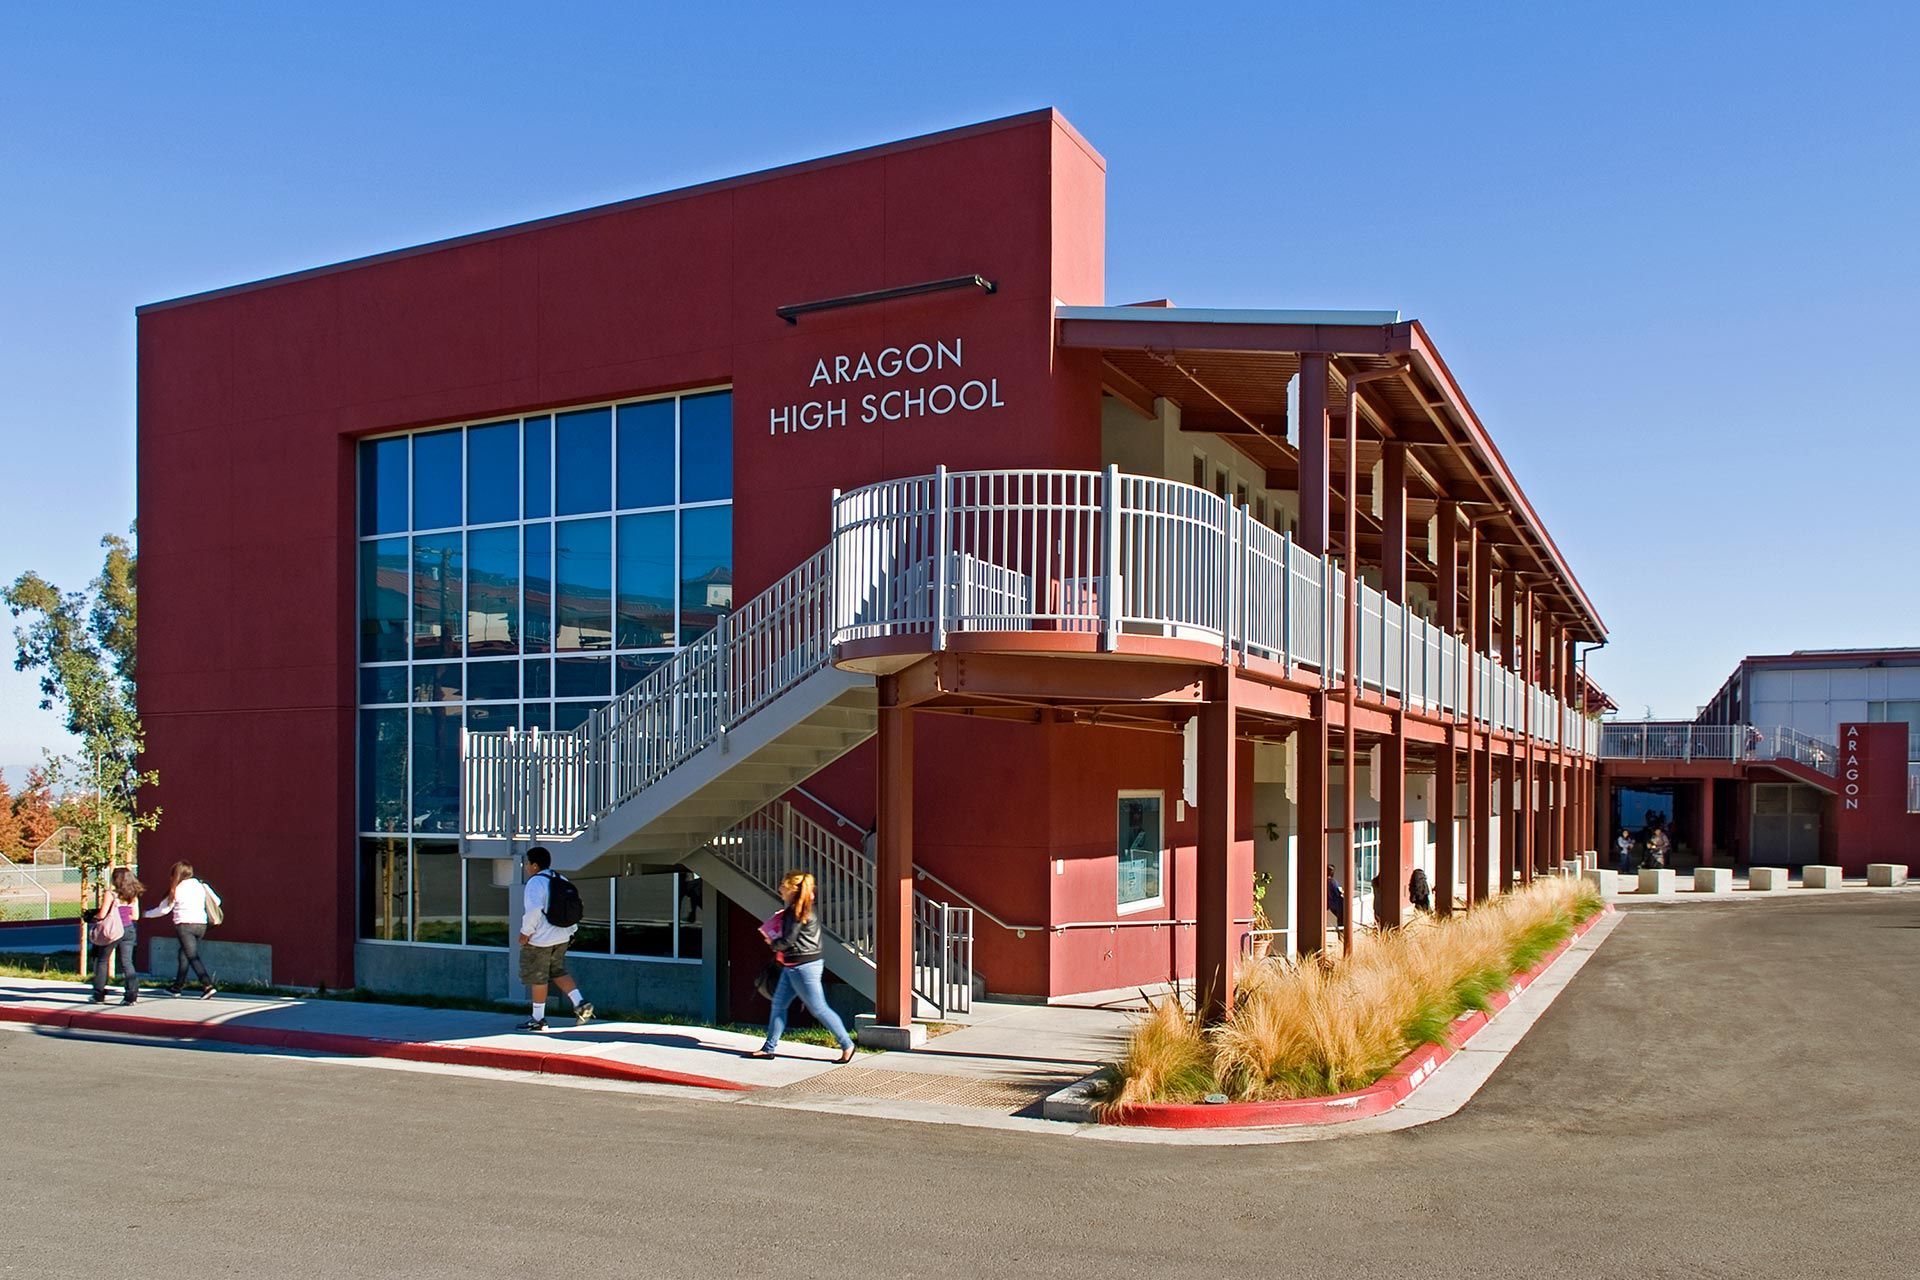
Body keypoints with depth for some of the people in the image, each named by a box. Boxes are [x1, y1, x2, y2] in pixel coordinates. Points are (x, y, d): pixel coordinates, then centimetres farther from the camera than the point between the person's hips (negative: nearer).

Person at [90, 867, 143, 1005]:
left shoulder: (110, 894, -11)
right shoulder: (133, 896, 4)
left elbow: (102, 915, -12)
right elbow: (135, 916, 6)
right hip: (129, 929, 4)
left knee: (102, 961, 13)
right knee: (127, 962, 6)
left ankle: (99, 995, 18)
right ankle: (132, 994, -3)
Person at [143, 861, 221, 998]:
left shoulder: (177, 889, 0)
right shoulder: (201, 885, 9)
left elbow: (163, 909, 8)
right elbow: (216, 901, 9)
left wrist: (146, 914, 24)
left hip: (185, 925, -5)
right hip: (201, 924, 5)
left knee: (193, 956, -8)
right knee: (184, 953, 22)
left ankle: (208, 985, -21)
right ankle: (178, 985, 28)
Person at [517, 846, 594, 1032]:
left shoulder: (535, 883, -16)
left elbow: (534, 910, -26)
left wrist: (525, 932, -16)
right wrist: (571, 930, 19)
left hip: (539, 940, -8)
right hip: (561, 938, 8)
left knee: (538, 978, 4)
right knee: (558, 972, 18)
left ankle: (538, 1019, 12)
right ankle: (580, 1003, 3)